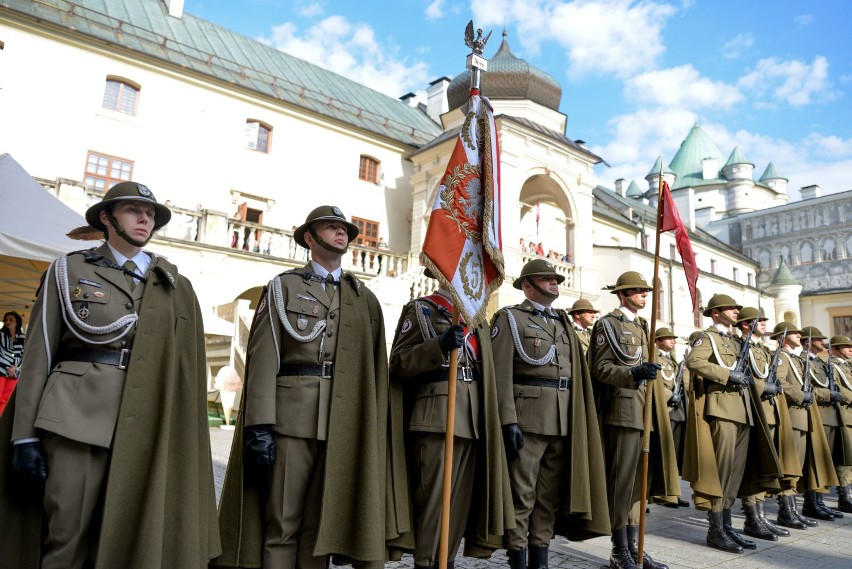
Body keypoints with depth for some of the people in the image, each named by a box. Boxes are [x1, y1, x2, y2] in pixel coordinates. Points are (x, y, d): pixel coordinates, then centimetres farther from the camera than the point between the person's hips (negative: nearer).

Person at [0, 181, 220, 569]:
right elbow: (39, 353, 4)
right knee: (66, 531, -1)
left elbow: (182, 363, 9)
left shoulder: (173, 286, 11)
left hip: (143, 420, 2)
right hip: (75, 414, -1)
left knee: (122, 533, 7)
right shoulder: (69, 269, 7)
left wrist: (178, 434, 4)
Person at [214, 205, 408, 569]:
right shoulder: (284, 286, 8)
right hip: (291, 417, -2)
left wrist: (378, 427, 4)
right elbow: (263, 357, -2)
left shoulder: (365, 298, 15)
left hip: (345, 422, 3)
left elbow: (377, 368, 11)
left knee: (321, 522, 9)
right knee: (281, 523, 2)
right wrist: (260, 425, -11)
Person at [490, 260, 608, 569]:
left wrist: (573, 421, 9)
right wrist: (508, 421, -16)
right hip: (527, 418, -6)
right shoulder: (510, 318, 1)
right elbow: (501, 373, -8)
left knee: (550, 495, 11)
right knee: (521, 494, -1)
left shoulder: (563, 323, 20)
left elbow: (574, 372, 17)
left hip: (562, 422, 6)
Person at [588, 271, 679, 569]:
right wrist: (632, 373, -26)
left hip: (647, 412, 8)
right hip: (623, 411, -8)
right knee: (622, 480, -4)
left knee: (640, 479, 10)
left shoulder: (643, 326, 21)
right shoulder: (608, 324, -2)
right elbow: (600, 368, -11)